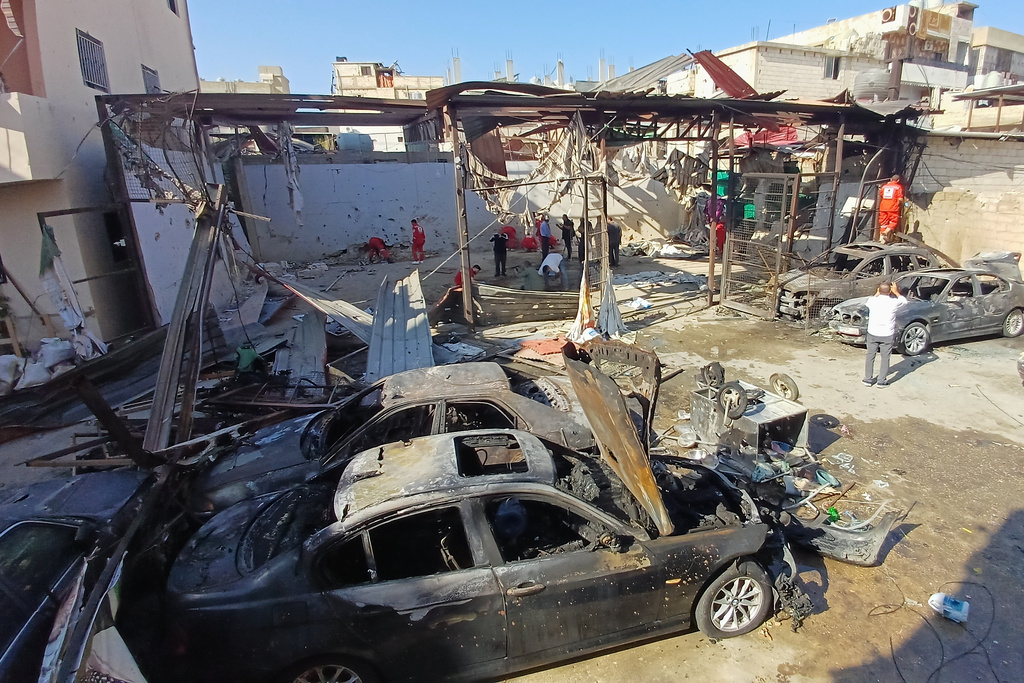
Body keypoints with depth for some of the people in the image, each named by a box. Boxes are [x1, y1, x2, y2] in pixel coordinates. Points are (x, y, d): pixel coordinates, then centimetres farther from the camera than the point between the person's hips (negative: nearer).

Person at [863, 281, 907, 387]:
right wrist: (896, 292, 21)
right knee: (885, 358, 10)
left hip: (872, 334, 1)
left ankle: (868, 379, 17)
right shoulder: (894, 302, -12)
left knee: (870, 356, 13)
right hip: (887, 335, -1)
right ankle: (881, 381, 13)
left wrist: (877, 294, 19)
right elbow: (904, 300, 11)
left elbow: (866, 302, 16)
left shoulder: (873, 301, -11)